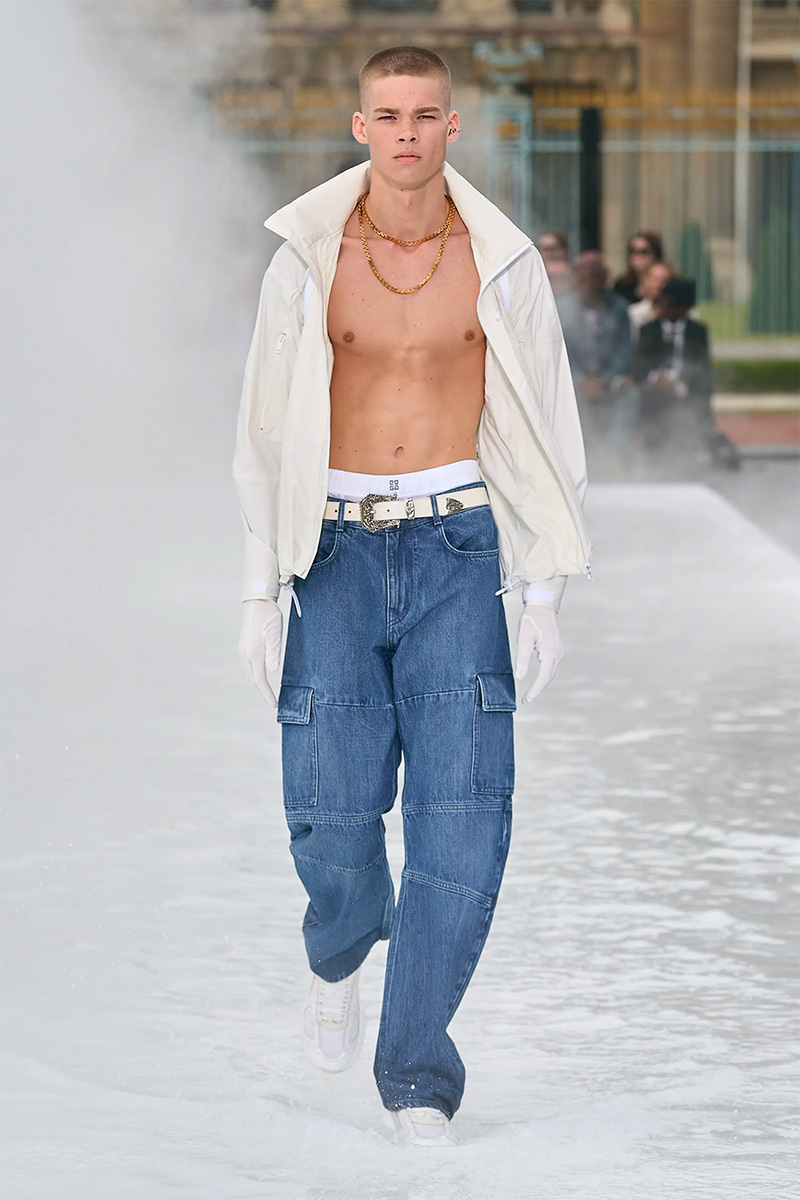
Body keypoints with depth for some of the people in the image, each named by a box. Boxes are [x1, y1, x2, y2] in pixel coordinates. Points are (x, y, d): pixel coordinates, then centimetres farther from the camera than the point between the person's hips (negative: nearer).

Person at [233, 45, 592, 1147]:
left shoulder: (502, 262, 1)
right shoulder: (308, 260, 1)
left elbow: (545, 431, 7)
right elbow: (268, 430, 6)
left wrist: (545, 597, 2)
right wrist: (260, 591, 2)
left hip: (454, 548, 0)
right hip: (337, 549, 0)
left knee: (464, 815, -12)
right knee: (332, 816, -6)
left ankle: (417, 1074, -2)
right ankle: (340, 952, 31)